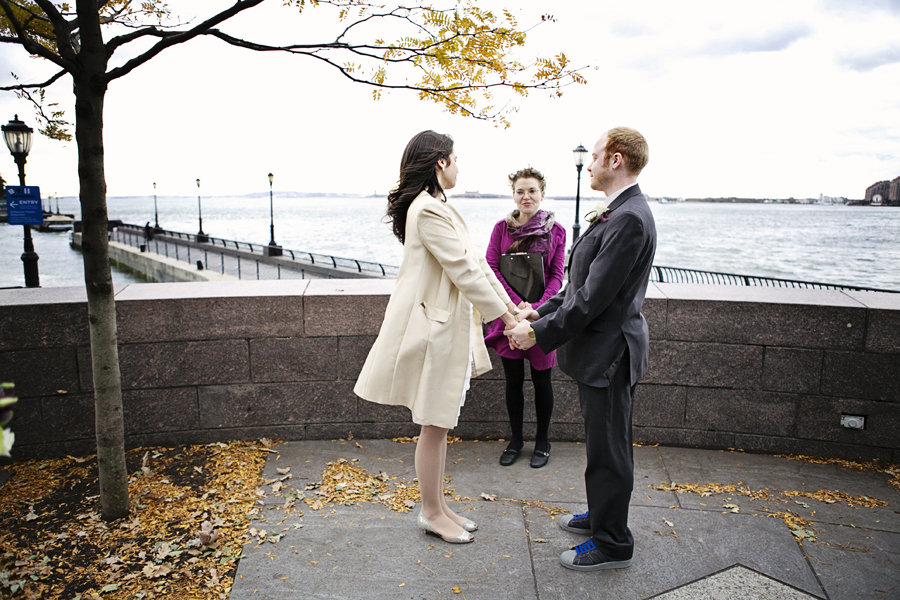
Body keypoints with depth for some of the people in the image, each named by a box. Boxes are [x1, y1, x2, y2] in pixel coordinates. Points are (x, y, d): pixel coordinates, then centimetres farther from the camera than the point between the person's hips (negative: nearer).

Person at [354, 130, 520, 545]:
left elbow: (474, 261, 14)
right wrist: (505, 317, -13)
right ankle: (431, 513, 22)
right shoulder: (427, 210, -18)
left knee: (440, 424, 17)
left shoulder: (439, 207, 14)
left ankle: (438, 507, 31)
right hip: (436, 328, -10)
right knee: (434, 425, 4)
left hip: (451, 327, 10)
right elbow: (463, 270, -19)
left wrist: (511, 305, 12)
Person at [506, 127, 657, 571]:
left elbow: (593, 296, -25)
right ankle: (601, 516, 42)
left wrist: (539, 333, -18)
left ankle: (612, 545, 22)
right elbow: (583, 285, 14)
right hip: (598, 350, 10)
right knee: (601, 443, 23)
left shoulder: (629, 219, -23)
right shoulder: (619, 214, 11)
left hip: (609, 354, -10)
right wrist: (541, 312, 9)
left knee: (609, 449, 5)